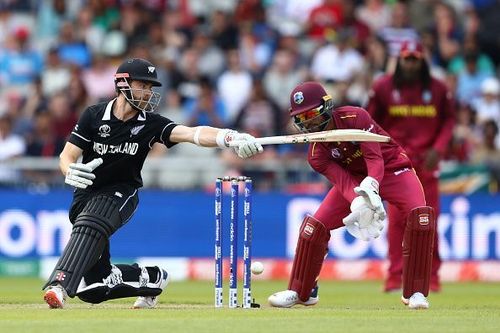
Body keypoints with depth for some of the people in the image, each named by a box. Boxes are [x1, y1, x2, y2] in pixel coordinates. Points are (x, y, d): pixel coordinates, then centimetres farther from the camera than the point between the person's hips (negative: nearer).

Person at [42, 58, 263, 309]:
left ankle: (60, 284, -49)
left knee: (90, 225, -37)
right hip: (86, 193, 2)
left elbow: (193, 134, -20)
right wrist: (70, 172, -30)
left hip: (121, 194, -2)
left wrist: (232, 138, -37)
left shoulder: (150, 124, -6)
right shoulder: (94, 115, -6)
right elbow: (67, 157, -5)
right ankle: (150, 278, 26)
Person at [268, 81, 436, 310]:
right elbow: (341, 179, -27)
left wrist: (371, 186, -53)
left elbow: (375, 157, -32)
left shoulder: (355, 118, -25)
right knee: (315, 225, -9)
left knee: (420, 214, -29)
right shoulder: (316, 152, -14)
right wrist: (358, 203, -49)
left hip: (389, 169, -4)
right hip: (354, 178, 4)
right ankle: (300, 291, 12)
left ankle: (415, 292, -21)